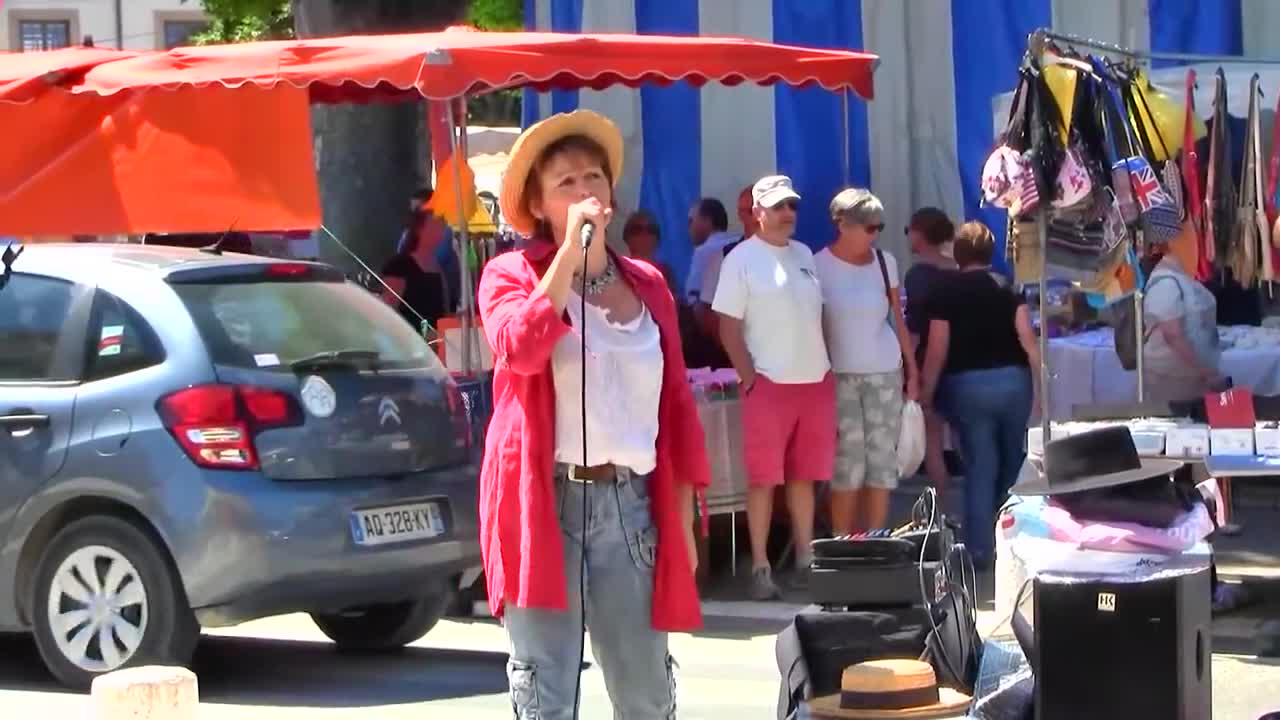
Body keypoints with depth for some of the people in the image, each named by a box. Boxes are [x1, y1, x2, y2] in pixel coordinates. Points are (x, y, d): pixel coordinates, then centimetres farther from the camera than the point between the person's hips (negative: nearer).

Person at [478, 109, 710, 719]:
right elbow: (519, 348, -20)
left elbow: (676, 402, 15)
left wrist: (684, 515, 11)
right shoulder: (511, 275, 2)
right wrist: (570, 251, -17)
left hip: (631, 504, 4)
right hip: (545, 504, -4)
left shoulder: (647, 283, 14)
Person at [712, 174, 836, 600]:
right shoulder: (742, 259, -5)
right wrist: (749, 378, -13)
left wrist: (827, 367, 10)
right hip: (769, 384, -6)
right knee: (763, 478, -3)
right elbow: (729, 328, -7)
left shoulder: (804, 255, 13)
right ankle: (760, 567, 1)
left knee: (804, 476, 10)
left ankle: (805, 558, 17)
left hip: (816, 382, 6)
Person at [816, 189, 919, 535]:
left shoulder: (885, 262, 4)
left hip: (885, 373, 3)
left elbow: (899, 319, 10)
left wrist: (912, 369, 9)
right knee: (848, 465, -5)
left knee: (883, 461, 3)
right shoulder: (819, 266, -6)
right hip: (840, 376, -3)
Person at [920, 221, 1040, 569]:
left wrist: (926, 393, 3)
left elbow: (937, 349, -6)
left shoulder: (945, 293, -4)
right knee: (1011, 463, 15)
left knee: (980, 466, 1)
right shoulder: (1008, 288, 0)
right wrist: (1041, 382, 2)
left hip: (967, 384, -2)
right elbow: (1027, 338, -5)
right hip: (1013, 380, 2)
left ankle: (981, 550, -1)